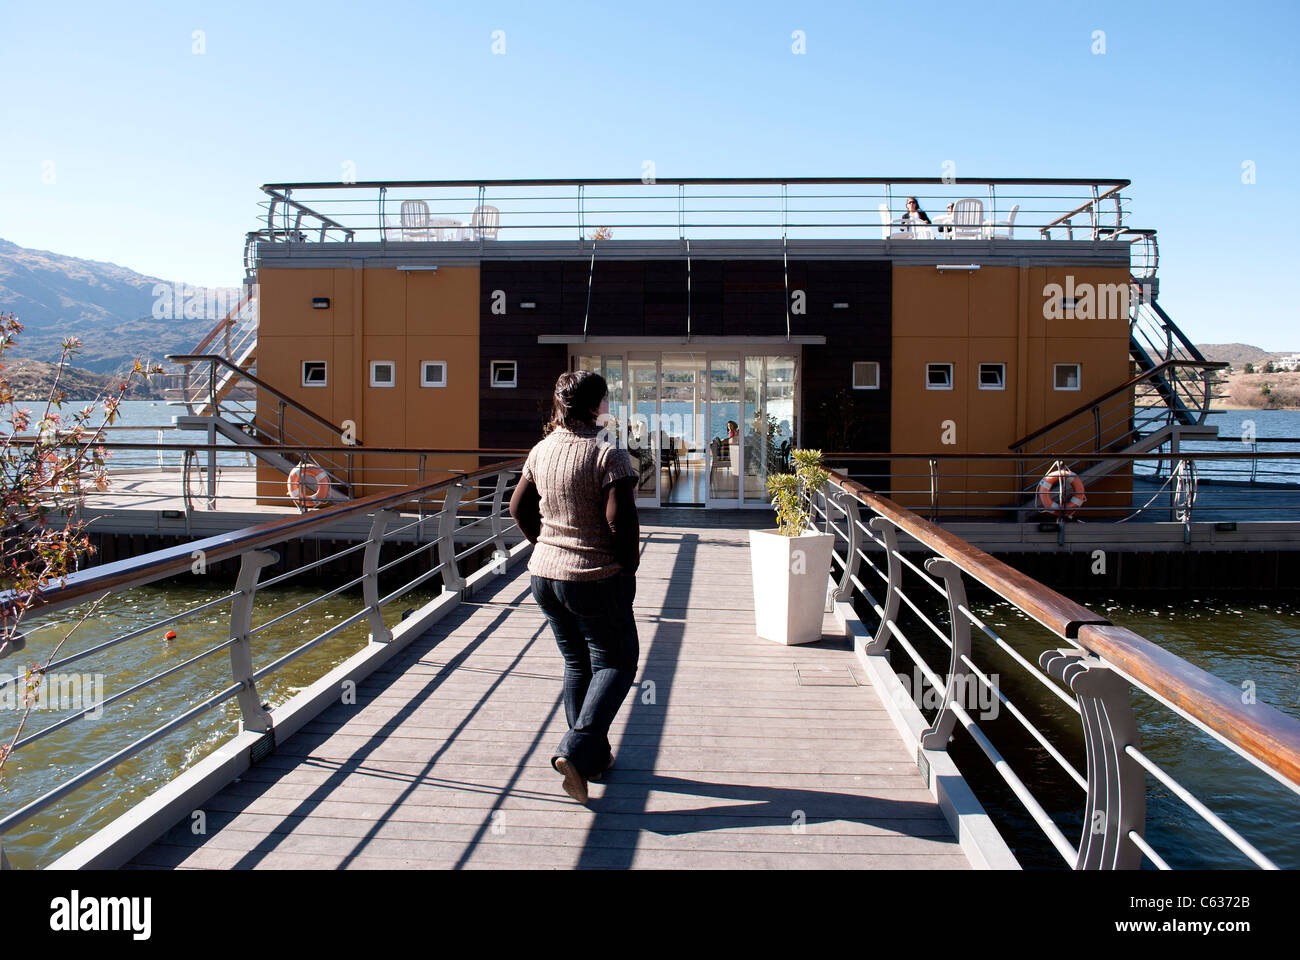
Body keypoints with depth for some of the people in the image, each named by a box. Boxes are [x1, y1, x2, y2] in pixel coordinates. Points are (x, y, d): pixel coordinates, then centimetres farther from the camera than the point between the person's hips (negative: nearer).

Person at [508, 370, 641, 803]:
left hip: (545, 574, 7)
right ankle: (576, 750, -8)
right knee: (616, 662, 8)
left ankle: (594, 756, 27)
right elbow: (621, 518, -22)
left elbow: (519, 508, 12)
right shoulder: (608, 455, -17)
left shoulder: (541, 451, 5)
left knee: (576, 663, 18)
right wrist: (629, 565, -8)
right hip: (596, 580, -7)